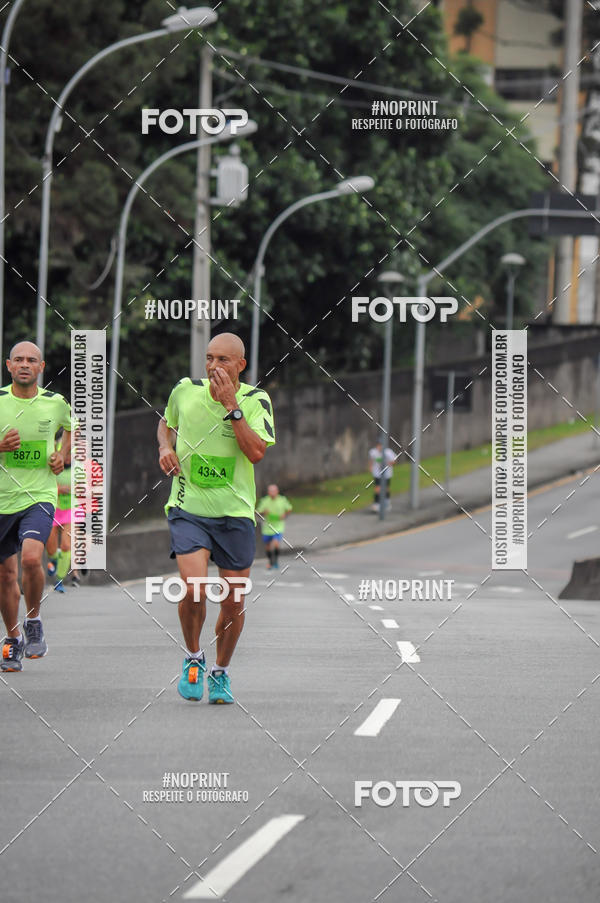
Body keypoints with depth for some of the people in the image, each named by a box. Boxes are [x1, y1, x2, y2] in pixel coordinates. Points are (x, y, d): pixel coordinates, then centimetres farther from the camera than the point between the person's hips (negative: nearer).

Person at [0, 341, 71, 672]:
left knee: (31, 557, -25)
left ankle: (34, 623, -2)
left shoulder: (56, 403, 0)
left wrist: (62, 456, 5)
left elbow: (71, 428, 23)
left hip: (39, 497, -1)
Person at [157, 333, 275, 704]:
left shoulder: (256, 400, -5)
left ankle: (221, 673, 26)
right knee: (193, 590, -20)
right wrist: (166, 447, 1)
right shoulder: (185, 391, 0)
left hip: (235, 513, 0)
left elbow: (256, 452, -19)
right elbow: (167, 423, 22)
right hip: (188, 509, 0)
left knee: (233, 602, 2)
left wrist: (231, 405, -21)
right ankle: (193, 658, 7)